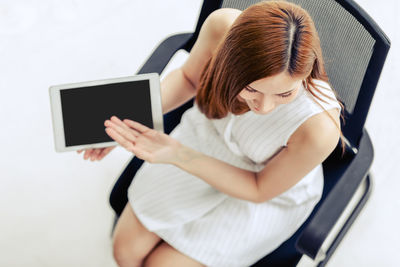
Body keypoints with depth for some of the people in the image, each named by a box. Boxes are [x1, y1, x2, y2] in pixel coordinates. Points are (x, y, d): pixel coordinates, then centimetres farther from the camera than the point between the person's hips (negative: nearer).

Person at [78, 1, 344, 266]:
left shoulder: (319, 129, -41)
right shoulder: (224, 26, -32)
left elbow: (259, 190, -20)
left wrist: (178, 156, -31)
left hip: (270, 189, -3)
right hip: (206, 134, 3)